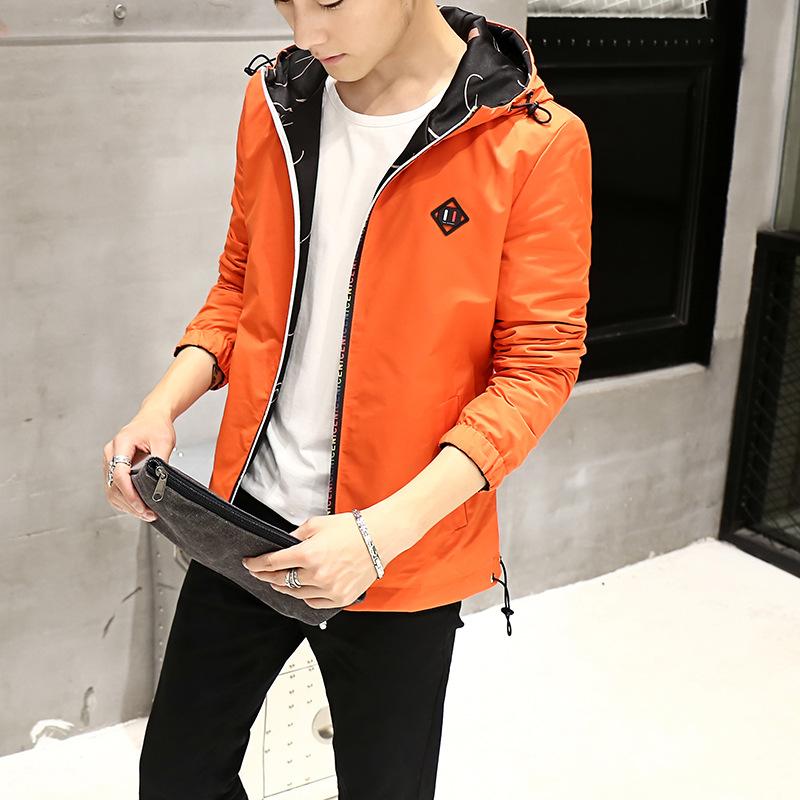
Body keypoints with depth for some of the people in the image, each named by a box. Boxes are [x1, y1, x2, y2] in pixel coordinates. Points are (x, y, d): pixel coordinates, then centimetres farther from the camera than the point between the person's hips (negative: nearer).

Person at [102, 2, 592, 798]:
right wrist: (162, 406, -6)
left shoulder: (534, 143, -15)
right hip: (246, 519, 5)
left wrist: (386, 531, -22)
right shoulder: (275, 100, 1)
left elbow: (539, 366, -13)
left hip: (403, 554, -4)